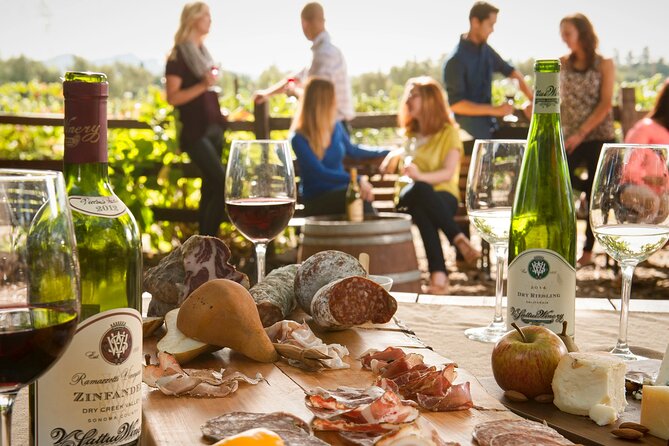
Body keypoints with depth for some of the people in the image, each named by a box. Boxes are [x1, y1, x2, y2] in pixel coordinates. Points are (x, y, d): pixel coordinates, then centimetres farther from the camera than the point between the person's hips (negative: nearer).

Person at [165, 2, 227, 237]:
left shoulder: (203, 51, 15)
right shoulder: (178, 55, -9)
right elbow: (172, 97, -16)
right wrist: (202, 85, -24)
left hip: (213, 127, 8)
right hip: (195, 132, -8)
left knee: (211, 185, 8)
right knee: (223, 183, -15)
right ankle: (208, 238, -6)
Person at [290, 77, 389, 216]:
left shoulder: (336, 127, 6)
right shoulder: (299, 138, -12)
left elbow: (352, 150, 25)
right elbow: (320, 173, -20)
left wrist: (386, 152, 30)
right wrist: (357, 180, -31)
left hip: (339, 191, 5)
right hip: (316, 199, -5)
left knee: (364, 195, -30)